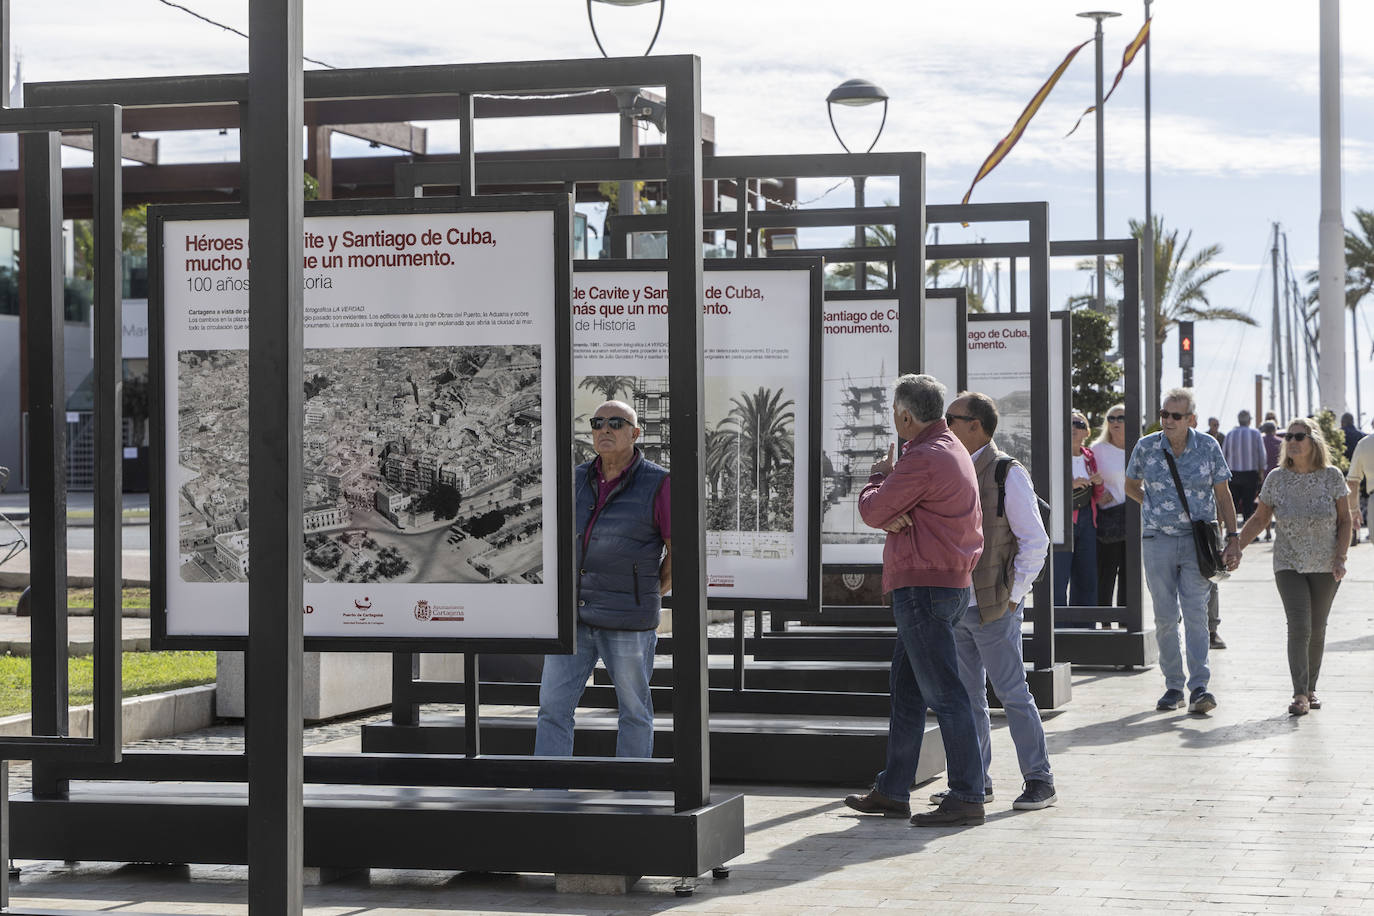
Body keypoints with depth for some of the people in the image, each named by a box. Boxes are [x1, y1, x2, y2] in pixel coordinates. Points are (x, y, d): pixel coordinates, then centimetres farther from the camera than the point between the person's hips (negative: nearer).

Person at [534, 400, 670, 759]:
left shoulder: (658, 484, -10)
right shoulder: (578, 480, 6)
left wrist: (649, 596, 4)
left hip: (628, 622, -4)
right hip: (574, 616, 4)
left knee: (634, 711, 9)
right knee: (553, 708, -1)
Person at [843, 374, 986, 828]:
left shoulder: (924, 459, -18)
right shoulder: (953, 450, 16)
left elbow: (871, 510, -10)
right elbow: (885, 511, 14)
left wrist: (878, 476, 9)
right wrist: (891, 517, -9)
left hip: (925, 585, -11)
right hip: (950, 583, 11)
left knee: (943, 692, -8)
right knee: (906, 689, 16)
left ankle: (967, 797, -7)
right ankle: (892, 791, 22)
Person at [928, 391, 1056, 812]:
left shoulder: (1007, 474, -9)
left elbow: (1035, 541, -10)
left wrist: (1013, 597, -12)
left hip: (993, 608, -7)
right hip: (955, 604, 7)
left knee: (1012, 693, -5)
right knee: (966, 696, 10)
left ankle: (1039, 781, 2)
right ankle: (975, 782, 17)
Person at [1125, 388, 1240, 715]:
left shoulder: (1207, 447, -1)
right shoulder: (1146, 447, -1)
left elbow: (1223, 494, 4)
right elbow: (1131, 486, 16)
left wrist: (1233, 537, -1)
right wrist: (1157, 507, 6)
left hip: (1197, 541, -1)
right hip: (1157, 541, 1)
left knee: (1196, 613, -9)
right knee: (1165, 617, 3)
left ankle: (1199, 688, -12)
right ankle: (1173, 686, 11)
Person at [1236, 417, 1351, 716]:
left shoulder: (1332, 476, -5)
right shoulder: (1276, 479, -3)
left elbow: (1345, 520, 0)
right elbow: (1259, 520, 6)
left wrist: (1340, 558, -11)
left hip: (1326, 567, 1)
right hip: (1289, 565, -1)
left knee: (1317, 630, 8)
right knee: (1299, 627, -14)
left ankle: (1311, 689, 23)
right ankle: (1300, 694, -15)